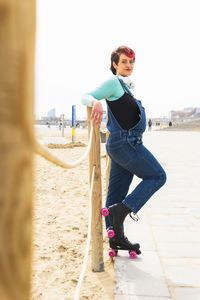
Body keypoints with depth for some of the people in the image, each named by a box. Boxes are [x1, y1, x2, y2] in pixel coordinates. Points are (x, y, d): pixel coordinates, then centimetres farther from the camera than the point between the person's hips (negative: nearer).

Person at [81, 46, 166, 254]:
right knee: (157, 176, -2)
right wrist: (96, 102, -36)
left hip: (124, 145, 9)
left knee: (116, 193, 9)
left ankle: (116, 238, 16)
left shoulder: (125, 87, 20)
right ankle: (122, 209, -6)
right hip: (126, 143, -9)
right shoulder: (113, 83, -6)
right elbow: (85, 97, -17)